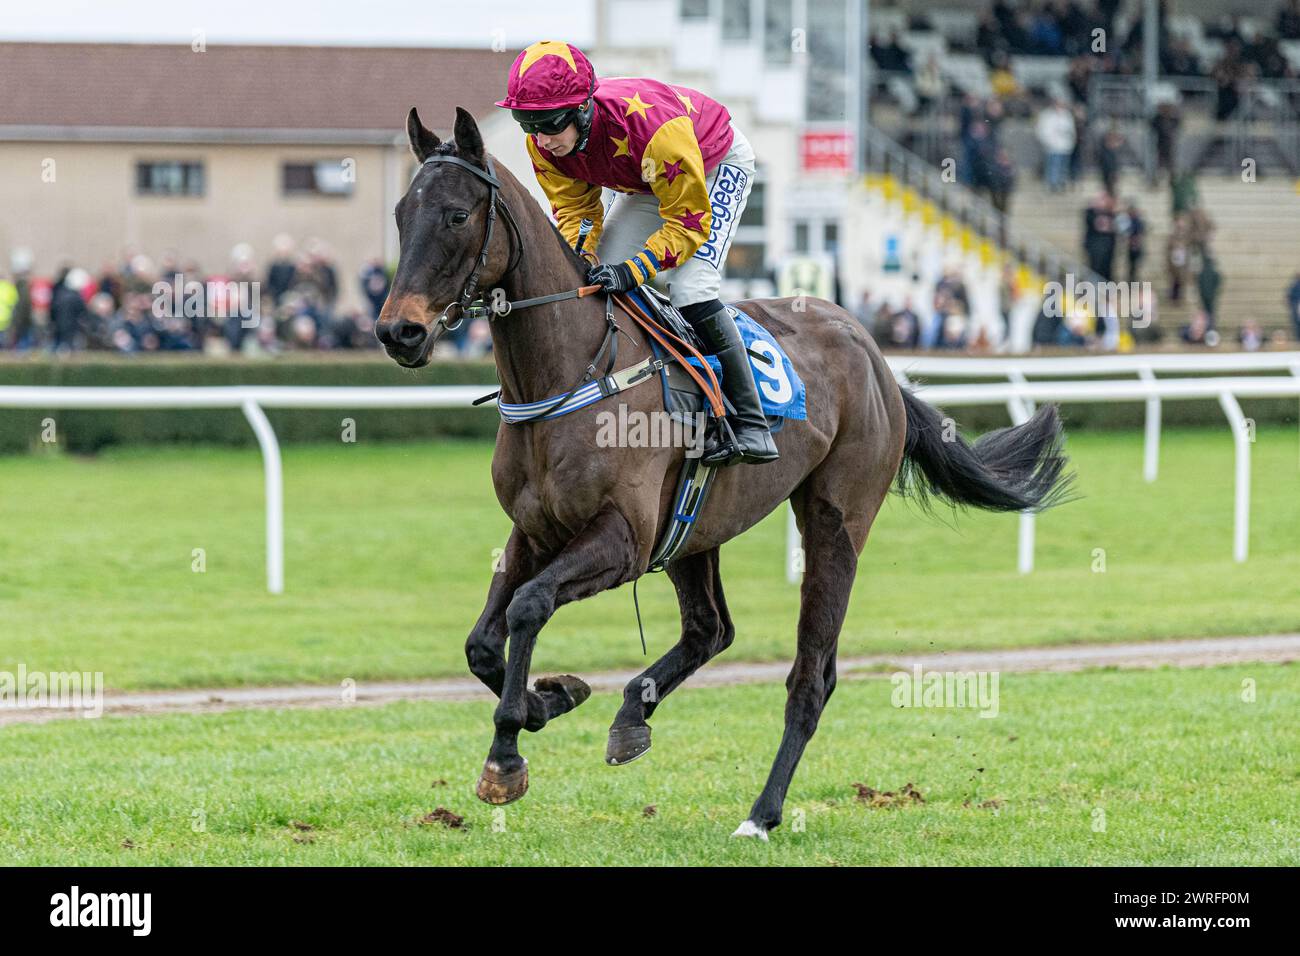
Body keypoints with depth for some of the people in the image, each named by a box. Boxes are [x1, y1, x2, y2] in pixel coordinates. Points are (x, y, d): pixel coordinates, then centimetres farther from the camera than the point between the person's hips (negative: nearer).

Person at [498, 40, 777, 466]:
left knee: (689, 287, -25)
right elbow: (573, 210, -13)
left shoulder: (651, 127, -45)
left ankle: (750, 424, -20)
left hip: (717, 164, -7)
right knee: (603, 283, -8)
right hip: (645, 181, 7)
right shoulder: (544, 144, -26)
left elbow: (689, 221, -36)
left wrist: (634, 269, -49)